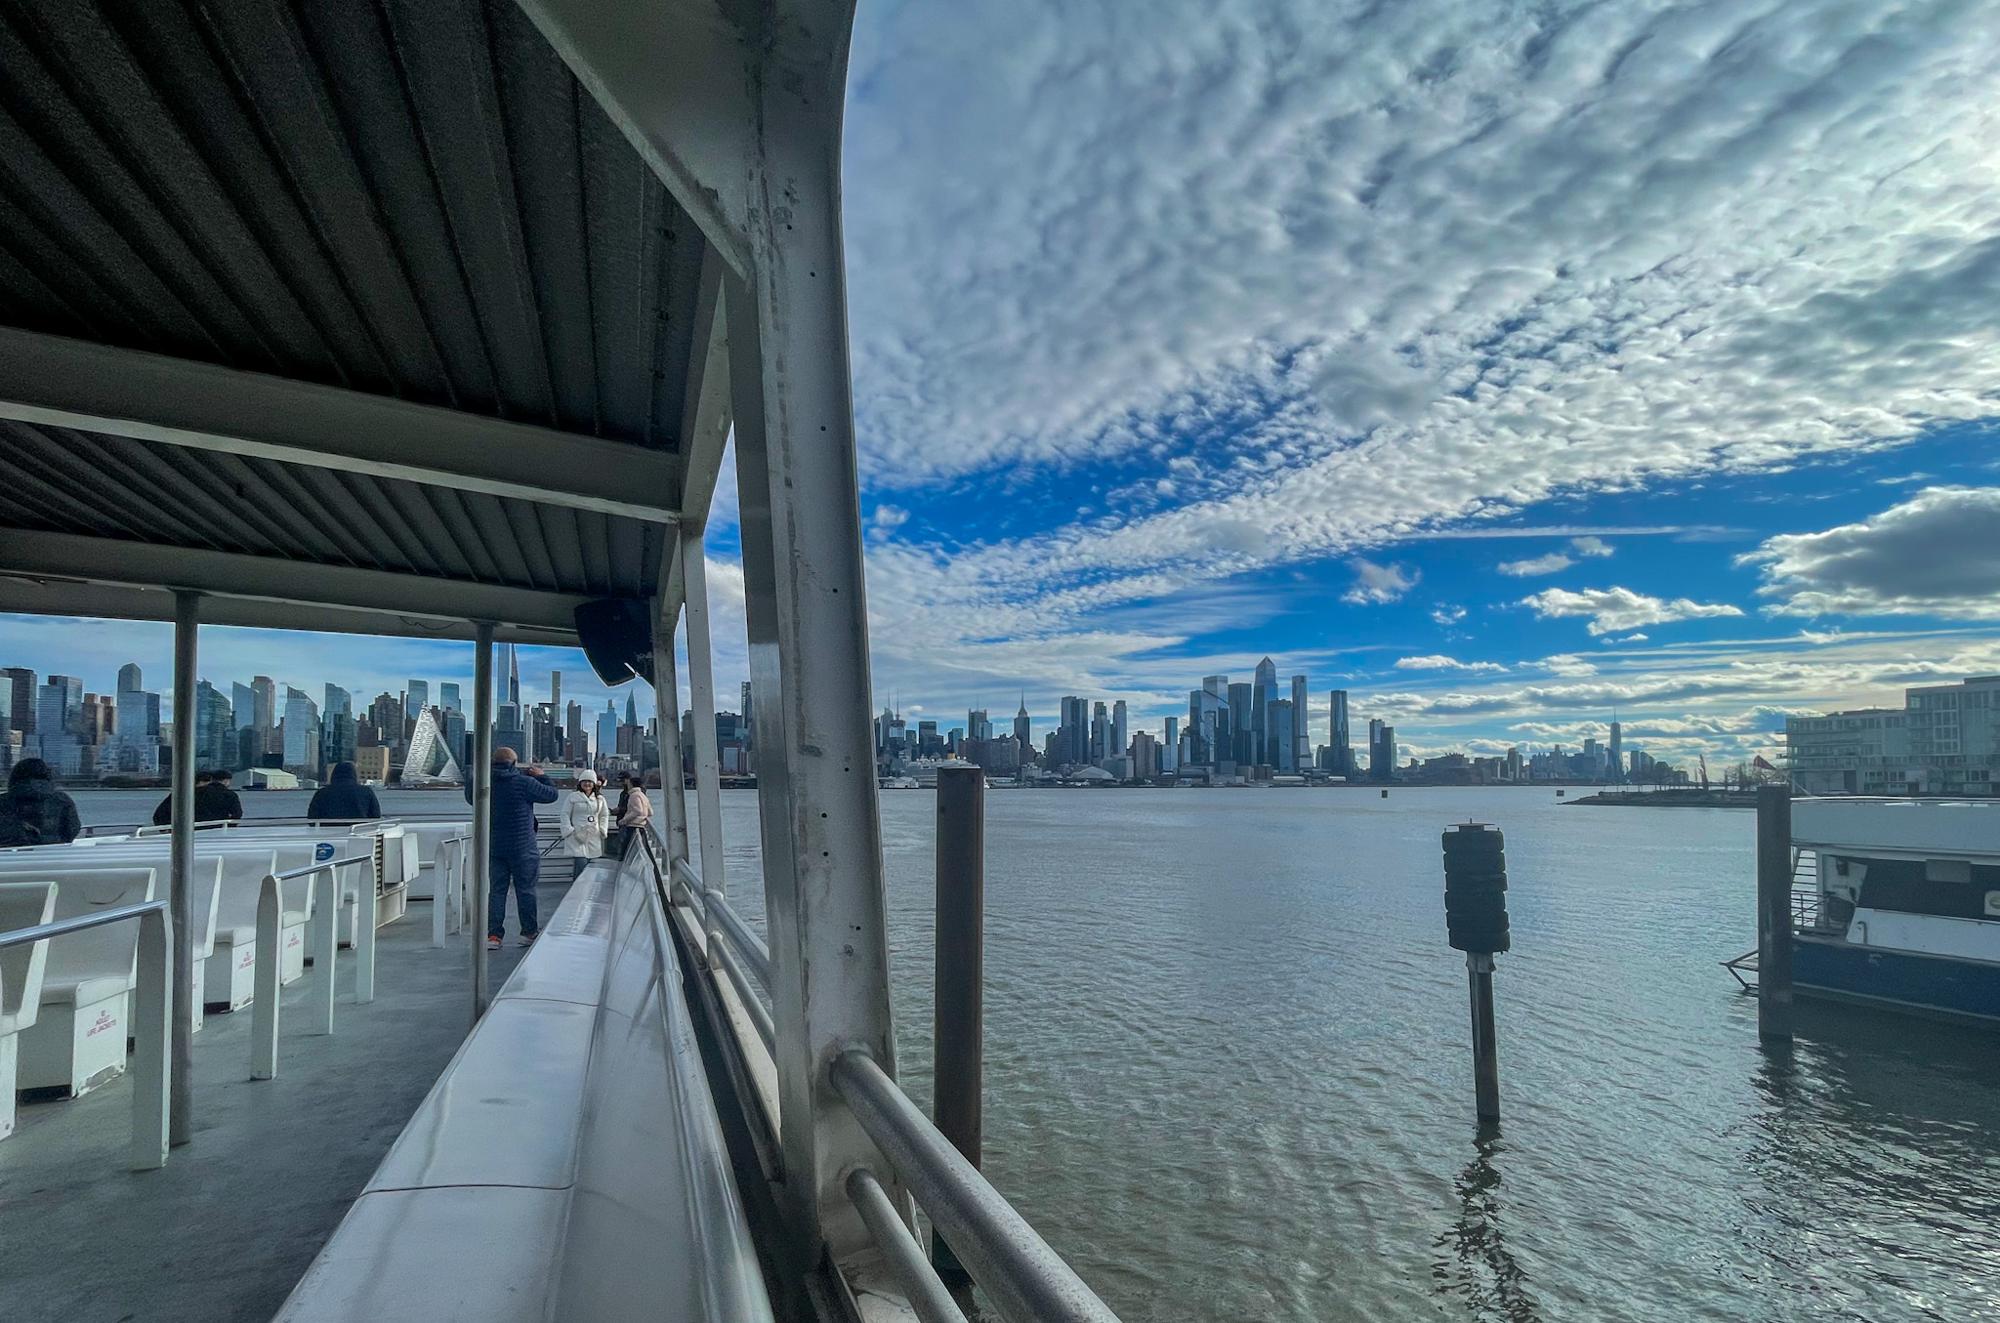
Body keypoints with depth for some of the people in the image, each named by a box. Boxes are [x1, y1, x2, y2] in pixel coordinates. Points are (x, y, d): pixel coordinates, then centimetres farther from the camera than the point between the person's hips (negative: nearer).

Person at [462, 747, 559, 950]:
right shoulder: (524, 783, -12)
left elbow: (470, 797, 21)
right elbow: (552, 794, -5)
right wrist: (541, 777, 10)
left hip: (494, 847, 4)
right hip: (522, 848, -4)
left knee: (496, 890, 8)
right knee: (525, 890, 7)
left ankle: (493, 935, 4)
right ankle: (529, 932, 14)